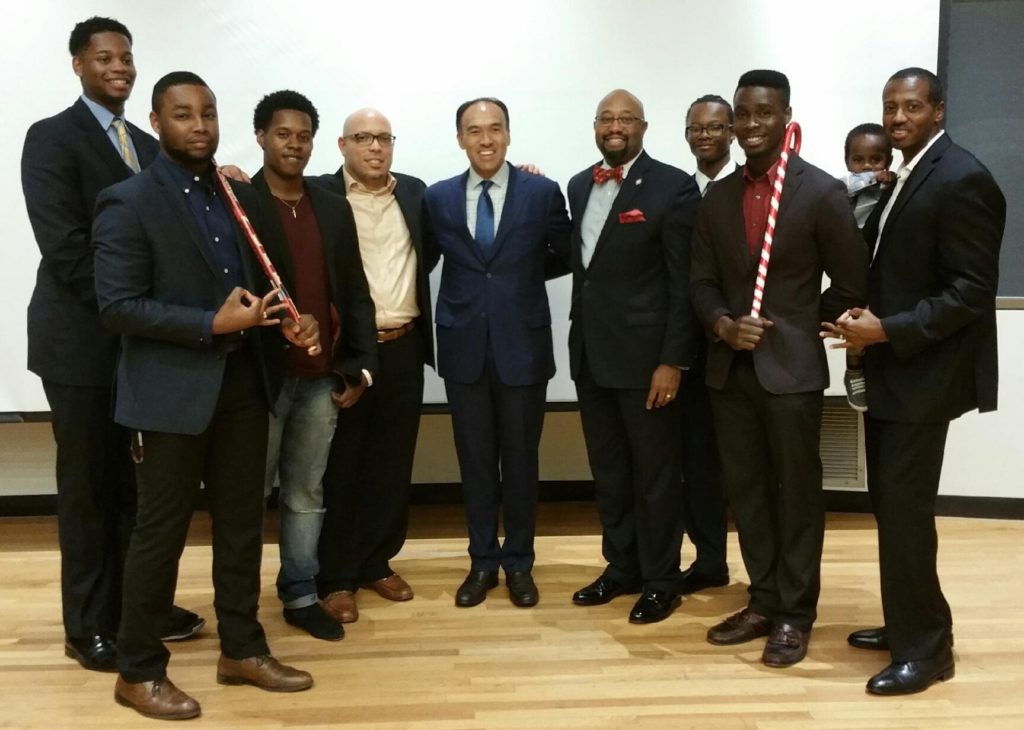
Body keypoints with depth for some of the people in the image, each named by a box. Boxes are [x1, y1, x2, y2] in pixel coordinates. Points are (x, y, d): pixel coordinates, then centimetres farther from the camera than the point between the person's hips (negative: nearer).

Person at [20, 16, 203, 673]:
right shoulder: (52, 138, -5)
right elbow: (63, 245, -15)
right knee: (88, 485, 4)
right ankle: (90, 625, 18)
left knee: (138, 480, 12)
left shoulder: (147, 146, 15)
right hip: (84, 338, -6)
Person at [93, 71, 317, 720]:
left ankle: (242, 649, 29)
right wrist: (213, 324, -21)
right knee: (161, 531, 4)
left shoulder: (240, 196, 11)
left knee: (243, 522, 13)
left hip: (243, 382, 6)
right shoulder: (128, 202, -9)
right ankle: (138, 671, 21)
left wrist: (290, 319, -4)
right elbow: (118, 307, -15)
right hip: (172, 390, -6)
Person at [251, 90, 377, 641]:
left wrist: (361, 365, 6)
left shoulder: (334, 209, 11)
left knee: (307, 493, 12)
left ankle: (300, 596, 24)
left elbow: (355, 293, 11)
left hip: (323, 378, 4)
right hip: (260, 375, -4)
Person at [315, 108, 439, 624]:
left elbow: (431, 250, 21)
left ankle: (377, 562, 26)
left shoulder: (413, 191, 10)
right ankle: (337, 576, 16)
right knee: (340, 466, 5)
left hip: (404, 348, 4)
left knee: (392, 462, 11)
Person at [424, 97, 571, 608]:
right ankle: (483, 561, 25)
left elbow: (564, 257, 6)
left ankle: (518, 562, 25)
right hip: (463, 345, 2)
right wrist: (489, 276, 0)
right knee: (475, 459, 10)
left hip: (522, 343, -1)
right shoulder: (438, 197, 4)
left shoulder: (542, 192, -1)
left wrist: (519, 275, 4)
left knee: (520, 459, 9)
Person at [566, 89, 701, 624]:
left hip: (645, 353, -6)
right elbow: (581, 263, 13)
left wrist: (673, 360, -15)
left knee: (655, 474, 6)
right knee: (607, 471, 15)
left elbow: (684, 282, -11)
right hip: (590, 352, 6)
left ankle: (661, 582, 21)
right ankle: (622, 567, 31)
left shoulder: (673, 187, -8)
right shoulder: (579, 185, 12)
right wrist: (579, 337, 7)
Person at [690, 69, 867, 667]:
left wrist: (797, 327, -1)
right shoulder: (717, 199, 9)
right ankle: (764, 603, 26)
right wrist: (723, 323, -8)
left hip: (793, 367, -5)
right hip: (730, 368, 5)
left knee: (797, 493, 5)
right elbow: (702, 281, 10)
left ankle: (796, 613, 20)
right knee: (745, 491, 11)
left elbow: (852, 285, -2)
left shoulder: (823, 193, -5)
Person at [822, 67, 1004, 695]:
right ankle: (911, 623, 28)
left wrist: (886, 331, -22)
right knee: (891, 503, 14)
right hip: (891, 367, 9)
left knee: (905, 508, -5)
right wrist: (868, 320, 3)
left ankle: (926, 647, 10)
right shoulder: (904, 178, 14)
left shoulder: (962, 179, -14)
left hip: (925, 371, -9)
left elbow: (971, 291, -20)